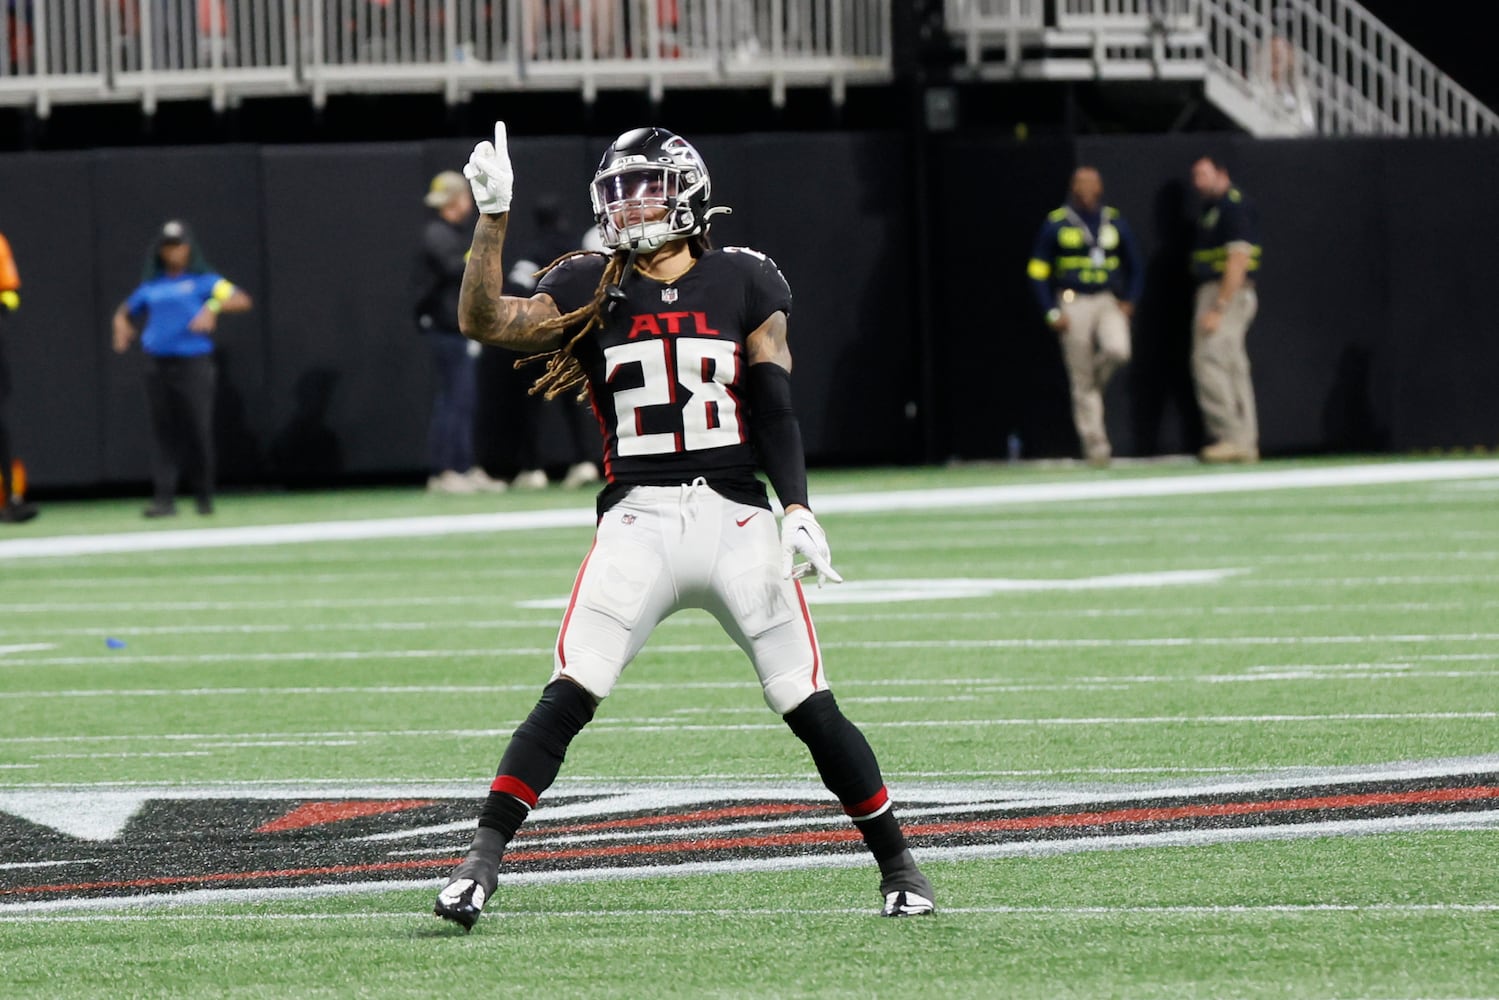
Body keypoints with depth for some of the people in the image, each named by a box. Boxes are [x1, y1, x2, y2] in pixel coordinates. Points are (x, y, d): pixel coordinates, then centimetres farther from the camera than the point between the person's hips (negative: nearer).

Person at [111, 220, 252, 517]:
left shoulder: (203, 281, 3)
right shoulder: (151, 286, 15)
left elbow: (242, 301, -9)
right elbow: (125, 312, 28)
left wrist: (214, 307, -25)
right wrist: (122, 328, 5)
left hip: (194, 366, -3)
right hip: (158, 366, 3)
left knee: (198, 431, -3)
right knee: (163, 434, -1)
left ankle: (204, 497, 12)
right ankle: (164, 499, -2)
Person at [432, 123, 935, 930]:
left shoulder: (745, 284, 7)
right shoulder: (591, 288, 8)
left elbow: (775, 408, 4)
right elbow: (484, 320, -4)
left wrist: (798, 510, -8)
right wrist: (493, 214, -11)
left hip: (737, 516, 0)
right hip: (638, 521, 0)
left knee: (812, 711, 1)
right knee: (567, 699, -14)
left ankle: (897, 864, 16)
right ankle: (482, 859, -12)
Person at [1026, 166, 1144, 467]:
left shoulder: (1115, 222, 10)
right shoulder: (1055, 224, 2)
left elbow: (1135, 267, 19)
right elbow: (1038, 272, 2)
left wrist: (1129, 301, 3)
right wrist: (1052, 313, -7)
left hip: (1109, 302, 2)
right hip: (1073, 304, -2)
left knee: (1117, 349, -28)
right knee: (1082, 382, -4)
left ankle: (1095, 384, 6)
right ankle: (1094, 445, 2)